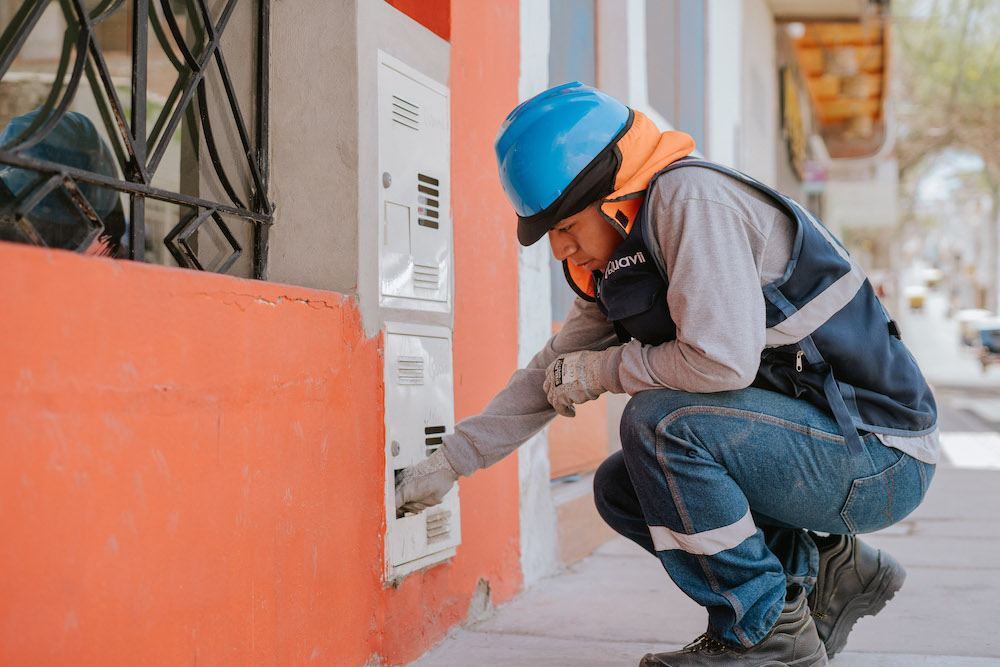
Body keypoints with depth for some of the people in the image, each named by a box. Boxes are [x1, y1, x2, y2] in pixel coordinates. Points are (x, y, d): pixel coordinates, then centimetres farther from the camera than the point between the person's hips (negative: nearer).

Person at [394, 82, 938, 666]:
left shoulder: (690, 199, -19)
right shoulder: (618, 261, 9)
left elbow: (722, 360, -30)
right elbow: (553, 374, 17)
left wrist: (601, 371, -13)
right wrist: (450, 462, 15)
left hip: (880, 460, -10)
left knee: (659, 421, -25)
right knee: (620, 491, 10)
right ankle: (828, 569, 12)